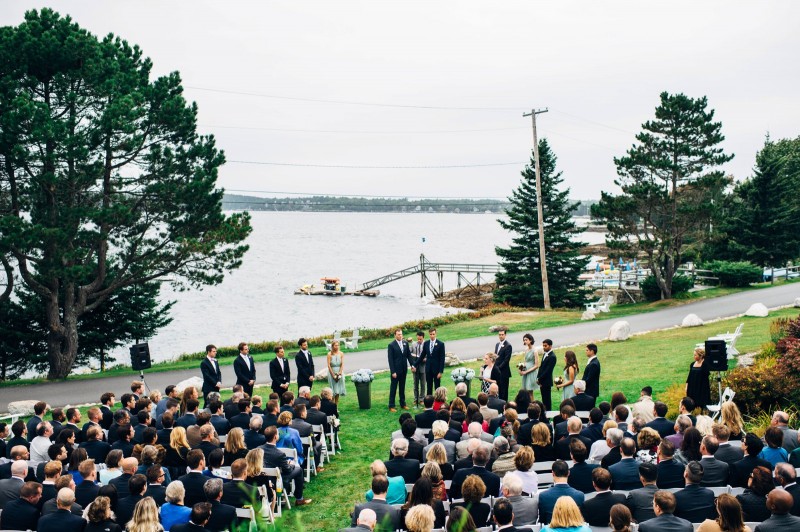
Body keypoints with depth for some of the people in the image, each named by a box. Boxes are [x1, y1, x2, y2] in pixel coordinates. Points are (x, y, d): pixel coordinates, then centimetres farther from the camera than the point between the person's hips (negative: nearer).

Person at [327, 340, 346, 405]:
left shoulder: (341, 354, 2)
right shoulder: (329, 354, -5)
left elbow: (342, 364, -2)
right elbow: (329, 366, -8)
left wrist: (339, 373, -12)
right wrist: (333, 375, -11)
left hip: (339, 373, 3)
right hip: (332, 372, -3)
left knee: (338, 391, 5)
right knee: (333, 391, -4)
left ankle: (336, 406, 12)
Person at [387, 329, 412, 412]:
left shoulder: (405, 343, 4)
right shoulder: (391, 345, -10)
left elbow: (409, 355, 10)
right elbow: (390, 359, -12)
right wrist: (393, 371, -16)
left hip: (404, 369, 5)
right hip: (396, 370, -5)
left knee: (402, 387, 14)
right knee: (393, 388, 1)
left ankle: (403, 404, 23)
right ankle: (391, 406, 6)